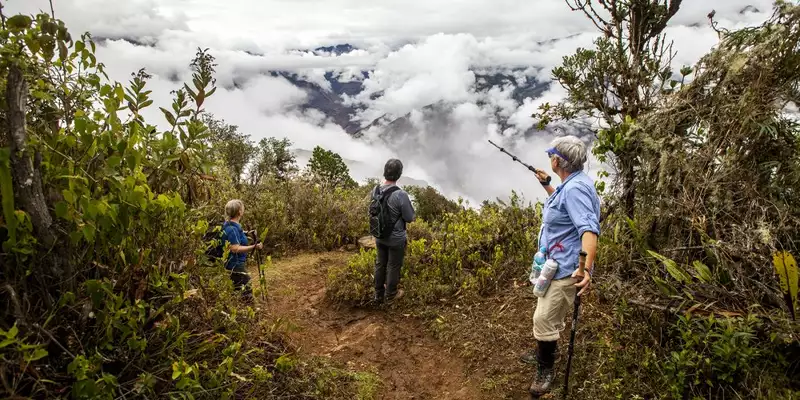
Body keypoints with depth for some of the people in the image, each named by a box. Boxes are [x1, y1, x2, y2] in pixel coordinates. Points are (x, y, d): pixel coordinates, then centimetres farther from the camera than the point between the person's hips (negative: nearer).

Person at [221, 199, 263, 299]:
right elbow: (235, 248, -28)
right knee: (246, 292, -9)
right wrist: (254, 247, -30)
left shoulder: (229, 225, 9)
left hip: (237, 264, 11)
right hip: (235, 265, -11)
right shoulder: (232, 229, -22)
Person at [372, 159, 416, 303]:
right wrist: (413, 213, 4)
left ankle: (379, 294, 37)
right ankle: (390, 294, 34)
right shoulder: (401, 195, -29)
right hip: (396, 238, -5)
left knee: (380, 264, 21)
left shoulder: (375, 191, -11)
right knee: (393, 266, 15)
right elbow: (410, 218, -17)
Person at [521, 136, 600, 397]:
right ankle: (543, 353, 42)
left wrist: (587, 268, -46)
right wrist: (546, 184, 25)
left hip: (566, 268, -11)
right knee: (548, 315, 24)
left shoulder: (576, 187, -26)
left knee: (544, 318, -5)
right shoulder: (571, 184, 8)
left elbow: (589, 229, -36)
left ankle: (546, 370, 13)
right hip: (556, 263, 11)